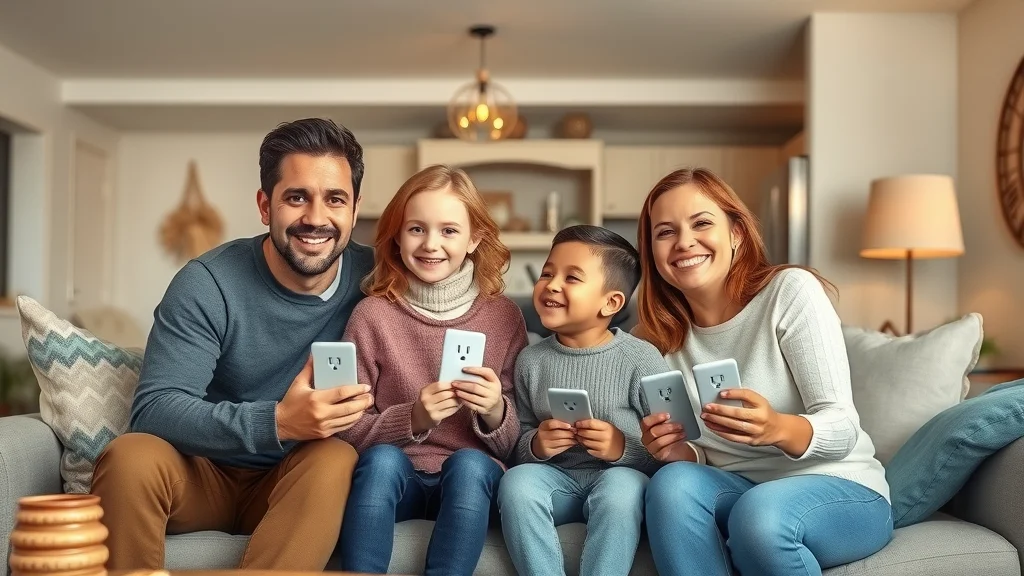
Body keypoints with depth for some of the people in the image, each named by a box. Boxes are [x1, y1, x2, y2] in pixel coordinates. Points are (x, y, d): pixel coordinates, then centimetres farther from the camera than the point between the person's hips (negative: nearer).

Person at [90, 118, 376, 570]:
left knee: (336, 458, -31)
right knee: (131, 457, -32)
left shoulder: (372, 277, -7)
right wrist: (276, 423, -38)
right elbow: (153, 409, -23)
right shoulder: (208, 285, -15)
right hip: (202, 473, -1)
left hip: (297, 483, 2)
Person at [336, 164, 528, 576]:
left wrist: (495, 413, -19)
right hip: (397, 478, 0)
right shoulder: (372, 315, -3)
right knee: (381, 458, -30)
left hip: (471, 479, 1)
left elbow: (513, 445, 4)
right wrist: (414, 419, -20)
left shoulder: (504, 317, 0)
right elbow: (348, 429, -2)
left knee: (468, 463, -30)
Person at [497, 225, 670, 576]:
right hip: (558, 479, 3)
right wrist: (536, 446, -11)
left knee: (622, 486, -34)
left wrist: (623, 448, -24)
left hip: (621, 476, -3)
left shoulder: (642, 359, -8)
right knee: (517, 481, -26)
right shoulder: (531, 361, 4)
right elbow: (518, 444, 11)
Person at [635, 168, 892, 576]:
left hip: (841, 489, -3)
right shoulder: (661, 339, 3)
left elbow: (842, 429, -15)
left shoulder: (791, 290, -11)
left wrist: (777, 428, -36)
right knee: (673, 482, -28)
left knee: (760, 514, -35)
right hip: (737, 490, 3)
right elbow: (702, 457, 7)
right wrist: (680, 452, -17)